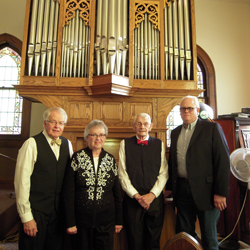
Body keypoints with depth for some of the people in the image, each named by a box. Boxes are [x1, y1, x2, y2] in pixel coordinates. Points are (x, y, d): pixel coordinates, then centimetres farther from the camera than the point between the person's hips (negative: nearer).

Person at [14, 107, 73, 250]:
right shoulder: (32, 144, -12)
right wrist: (26, 217, -11)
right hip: (36, 211, -4)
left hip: (59, 210, 5)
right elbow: (22, 181, -13)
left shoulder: (67, 145, 4)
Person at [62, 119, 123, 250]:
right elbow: (68, 192, -6)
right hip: (81, 220, -2)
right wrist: (70, 222, -8)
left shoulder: (110, 159, 2)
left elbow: (117, 192, 6)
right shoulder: (78, 157, -6)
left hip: (106, 221, 2)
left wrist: (119, 220, 6)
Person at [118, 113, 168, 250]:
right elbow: (122, 174, -1)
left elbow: (164, 173, 1)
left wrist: (152, 195, -8)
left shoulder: (159, 144, 5)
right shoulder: (125, 144, 2)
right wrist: (136, 196, -7)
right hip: (132, 198, -1)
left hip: (155, 198, 1)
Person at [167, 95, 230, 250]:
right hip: (182, 189, 5)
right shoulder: (175, 133, 12)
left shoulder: (212, 128, -4)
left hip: (205, 190, -4)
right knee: (184, 235, 16)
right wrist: (171, 187, 9)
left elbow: (223, 161, -10)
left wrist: (221, 193, -14)